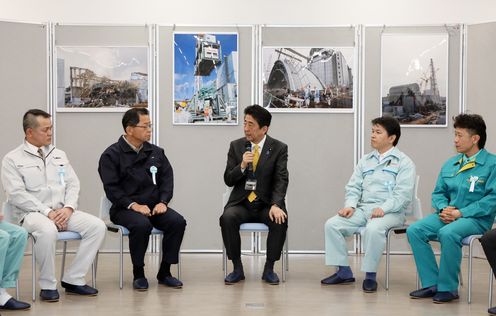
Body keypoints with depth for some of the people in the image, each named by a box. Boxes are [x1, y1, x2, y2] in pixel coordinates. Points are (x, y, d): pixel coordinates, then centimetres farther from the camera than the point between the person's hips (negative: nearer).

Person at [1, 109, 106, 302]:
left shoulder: (59, 155, 17)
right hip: (32, 213, -5)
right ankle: (48, 285, -18)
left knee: (98, 226, -18)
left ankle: (73, 280, -10)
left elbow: (73, 184, 12)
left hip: (62, 211, 5)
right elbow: (17, 194, -10)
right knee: (47, 231, -39)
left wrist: (68, 208, -8)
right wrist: (47, 212, -18)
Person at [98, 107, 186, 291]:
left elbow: (167, 179, 9)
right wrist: (133, 205, -20)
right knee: (141, 225, -36)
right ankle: (138, 274, -15)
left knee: (177, 221, -23)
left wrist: (163, 202, -9)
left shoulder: (156, 152, 12)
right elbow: (111, 188, -9)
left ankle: (164, 272, -9)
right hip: (125, 209, -4)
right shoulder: (111, 155, -2)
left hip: (155, 206, 4)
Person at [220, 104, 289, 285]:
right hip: (241, 203, 1)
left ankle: (269, 269, -11)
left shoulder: (279, 148, 0)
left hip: (266, 204, -1)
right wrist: (242, 166, -16)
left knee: (279, 220, -32)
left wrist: (276, 205, -26)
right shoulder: (236, 146, 6)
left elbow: (281, 180, -9)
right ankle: (237, 269, -14)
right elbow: (228, 180, 4)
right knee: (227, 218, -30)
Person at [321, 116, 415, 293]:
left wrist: (383, 208, -23)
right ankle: (343, 272, -8)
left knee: (373, 228, -38)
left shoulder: (403, 162, 2)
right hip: (363, 208, 6)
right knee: (332, 224, -15)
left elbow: (403, 194, -10)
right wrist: (350, 205, -5)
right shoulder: (365, 161, 20)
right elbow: (353, 187, 15)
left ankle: (370, 276, -22)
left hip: (390, 212, -6)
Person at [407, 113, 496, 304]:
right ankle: (431, 284, -10)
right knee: (414, 230, -17)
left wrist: (460, 213, -17)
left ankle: (448, 288, -19)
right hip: (448, 215, 7)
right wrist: (443, 208, -5)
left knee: (447, 233, -36)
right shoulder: (450, 164, 16)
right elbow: (438, 193, 20)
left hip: (477, 218, -7)